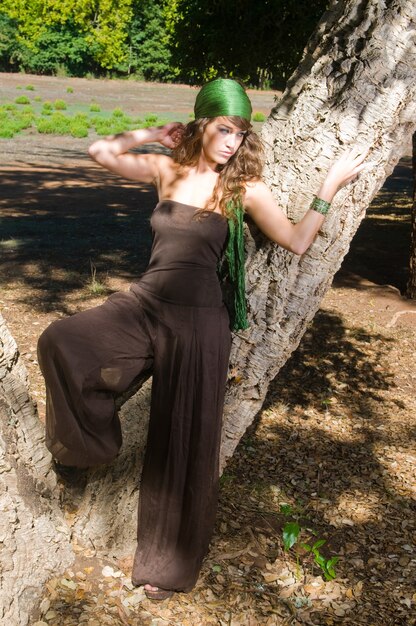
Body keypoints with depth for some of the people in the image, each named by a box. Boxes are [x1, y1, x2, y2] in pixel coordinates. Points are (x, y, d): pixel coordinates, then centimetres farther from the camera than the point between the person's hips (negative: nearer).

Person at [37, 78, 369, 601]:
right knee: (60, 343, -23)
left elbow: (297, 241, 2)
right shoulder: (167, 170, 8)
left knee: (184, 442, 2)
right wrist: (156, 135, 7)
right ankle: (88, 442, 3)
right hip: (144, 304, 3)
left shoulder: (245, 187, 1)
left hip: (199, 319, -3)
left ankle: (168, 562, 23)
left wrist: (331, 185, 2)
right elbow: (101, 151, 13)